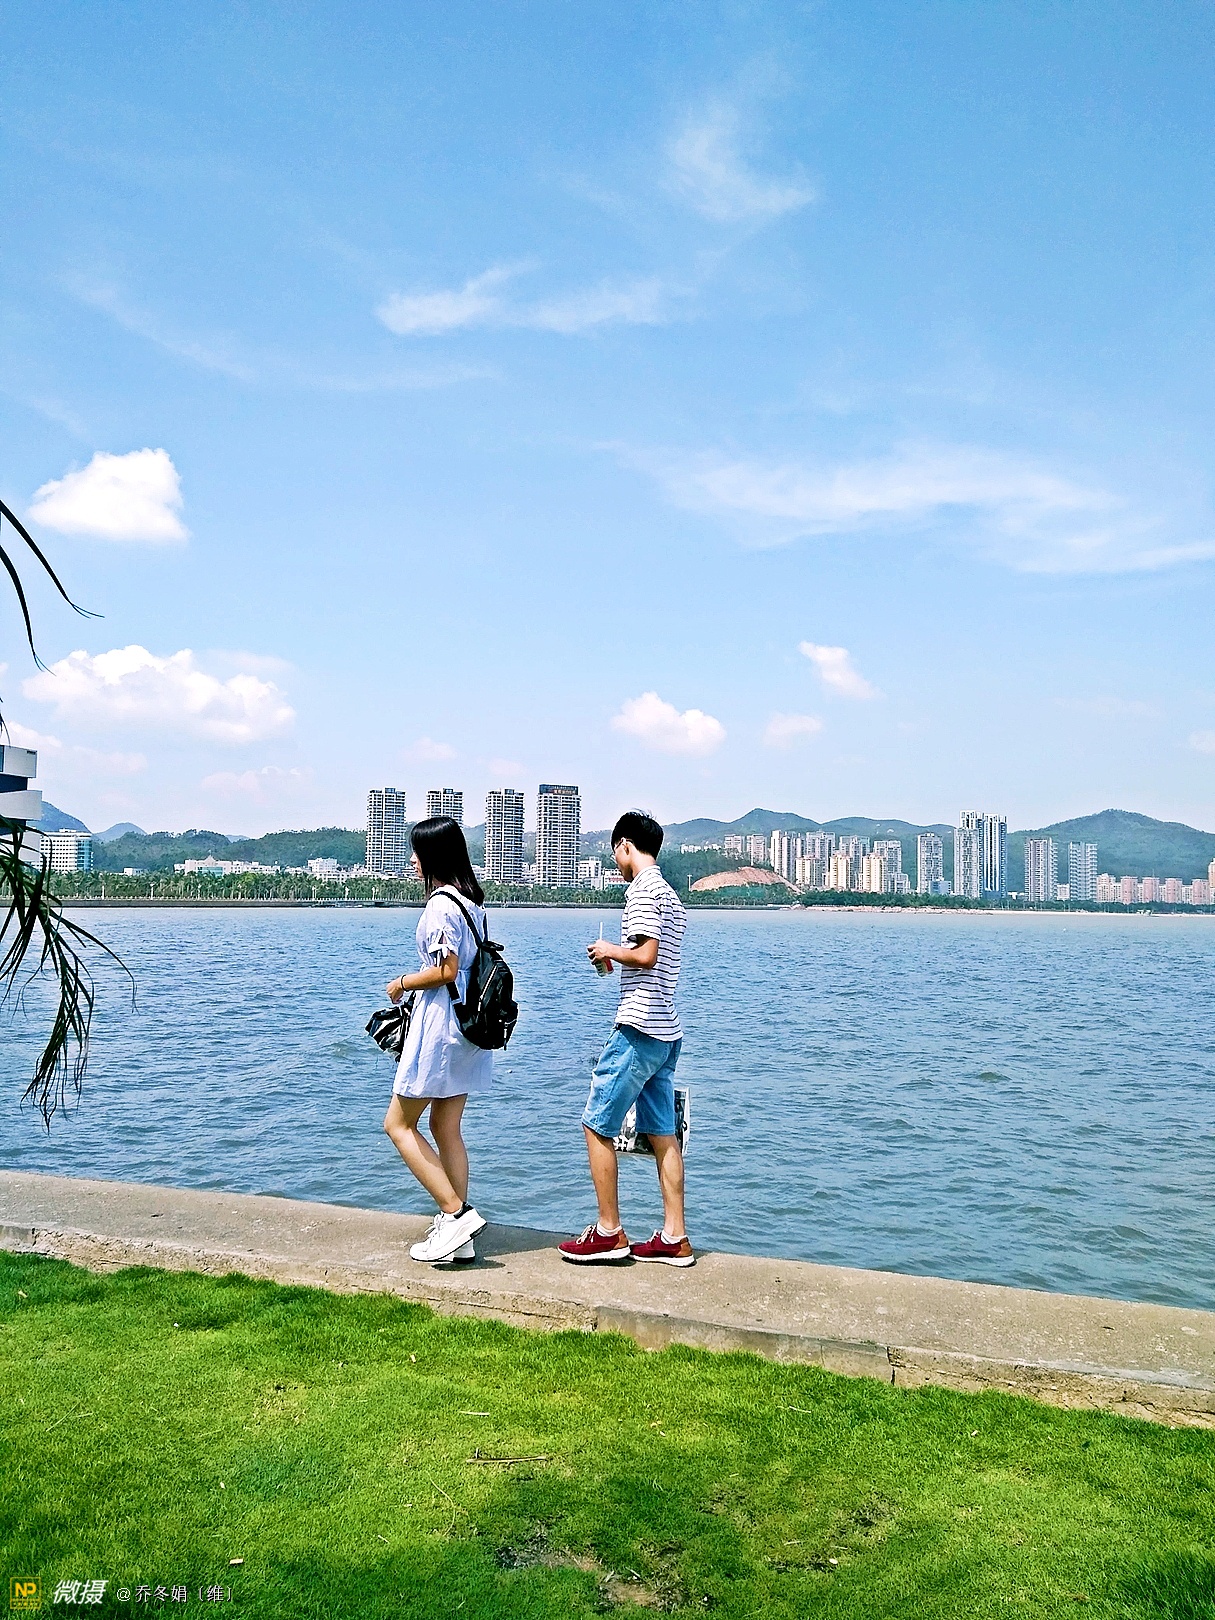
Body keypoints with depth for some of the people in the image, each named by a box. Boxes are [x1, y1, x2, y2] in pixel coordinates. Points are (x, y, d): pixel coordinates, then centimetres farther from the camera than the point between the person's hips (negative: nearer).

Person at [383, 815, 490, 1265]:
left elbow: (446, 971, -21)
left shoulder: (440, 904, -16)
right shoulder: (471, 900, 12)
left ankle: (456, 1213, -5)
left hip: (439, 1025, -9)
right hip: (467, 1025, 9)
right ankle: (457, 1237, 14)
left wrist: (401, 984, -6)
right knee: (446, 1129, 13)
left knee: (399, 1123, 2)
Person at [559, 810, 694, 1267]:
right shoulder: (670, 895, 18)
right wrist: (617, 958, 18)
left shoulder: (643, 889, -12)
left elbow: (646, 955, -22)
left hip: (639, 1029, -10)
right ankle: (674, 1238, 12)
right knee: (662, 1133, 10)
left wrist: (609, 950, -6)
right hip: (667, 1030, 10)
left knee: (596, 1125, -1)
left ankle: (608, 1233, 5)